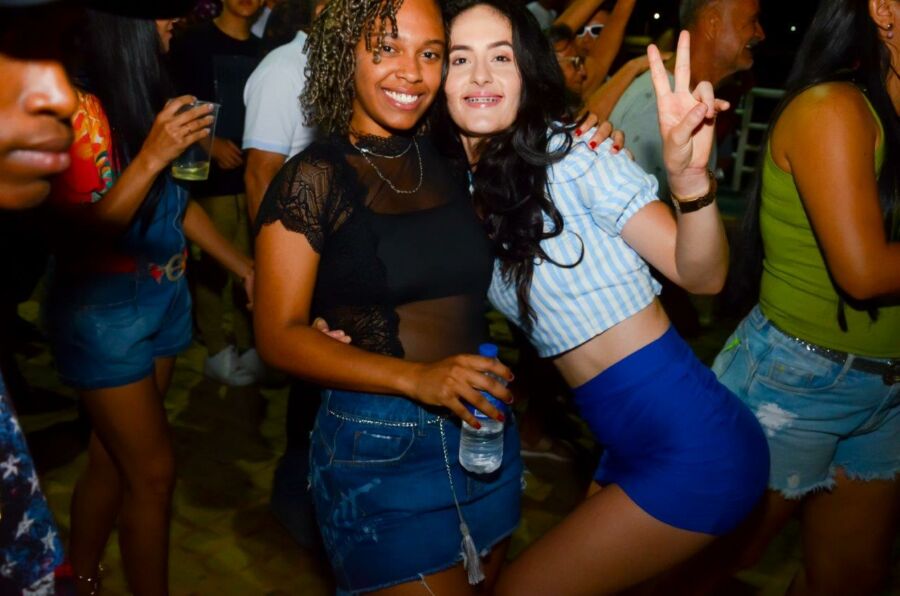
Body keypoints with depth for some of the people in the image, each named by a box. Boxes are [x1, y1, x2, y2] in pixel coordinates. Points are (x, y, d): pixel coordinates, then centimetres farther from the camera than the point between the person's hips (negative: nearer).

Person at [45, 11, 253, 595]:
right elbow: (83, 236, -20)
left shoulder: (151, 92, 4)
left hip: (165, 295, 6)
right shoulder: (81, 108, -17)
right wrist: (151, 156, -30)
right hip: (103, 309, -6)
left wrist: (245, 266, 10)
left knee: (114, 457, 16)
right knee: (153, 471, 2)